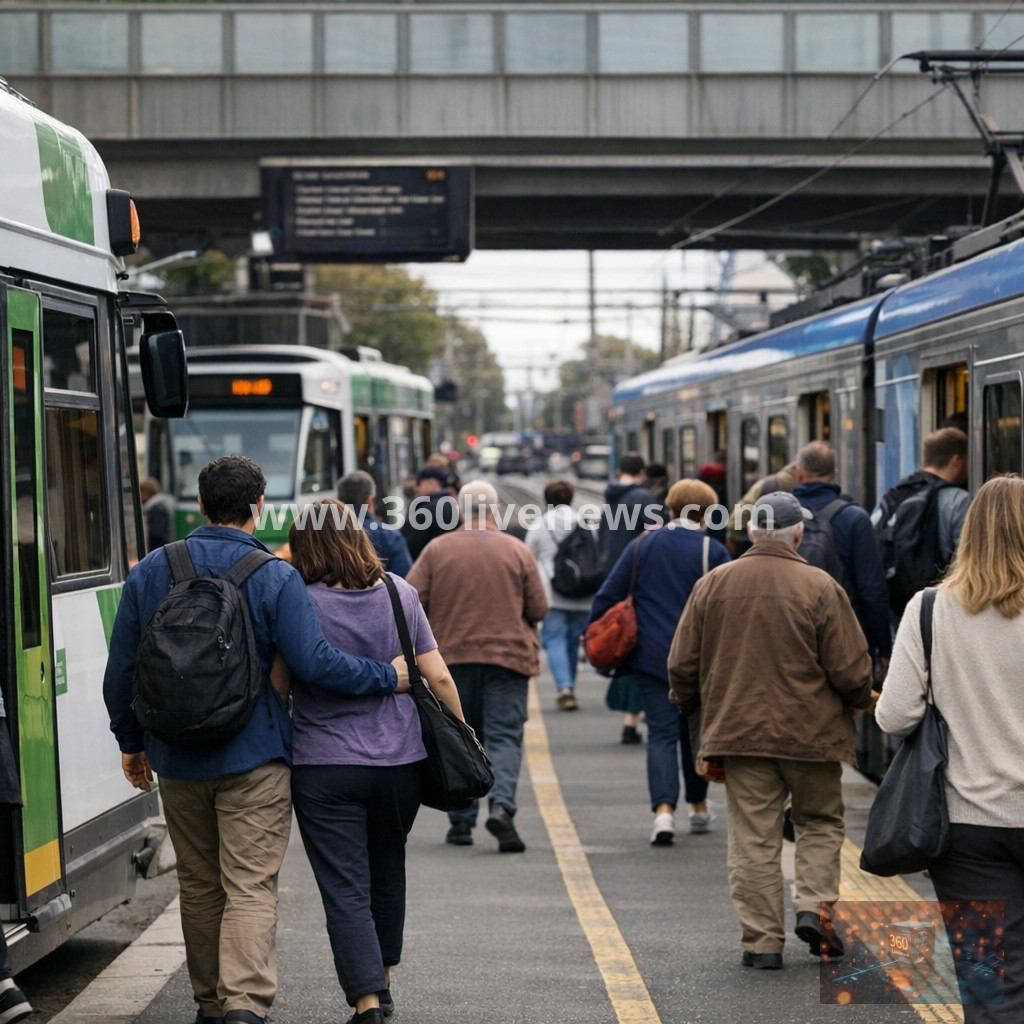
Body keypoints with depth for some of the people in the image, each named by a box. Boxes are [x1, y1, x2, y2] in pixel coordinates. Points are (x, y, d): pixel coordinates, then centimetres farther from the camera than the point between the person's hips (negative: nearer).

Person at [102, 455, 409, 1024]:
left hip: (177, 760, 4)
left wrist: (131, 742, 18)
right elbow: (315, 663, -17)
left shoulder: (150, 571, 3)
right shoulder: (276, 577, -10)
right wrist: (388, 677, -4)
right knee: (251, 887, -5)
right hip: (253, 758, -4)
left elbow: (121, 671, 7)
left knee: (199, 886, 16)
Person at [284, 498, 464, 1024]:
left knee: (345, 891, -2)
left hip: (323, 767, -4)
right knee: (386, 873, 23)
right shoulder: (398, 593, 1)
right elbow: (438, 676, 2)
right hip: (400, 762, 4)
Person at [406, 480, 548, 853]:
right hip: (507, 655, -1)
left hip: (452, 656, 1)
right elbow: (539, 609, 1)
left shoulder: (437, 549, -1)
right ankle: (501, 805, -23)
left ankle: (461, 822, 13)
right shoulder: (517, 551, -1)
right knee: (504, 736, -1)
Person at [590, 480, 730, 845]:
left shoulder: (642, 546, 3)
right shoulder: (713, 552, -4)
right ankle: (698, 807, 29)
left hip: (650, 658, 1)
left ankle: (664, 808, -20)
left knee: (661, 733, -1)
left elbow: (607, 596, 3)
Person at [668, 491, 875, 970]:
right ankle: (815, 907, 1)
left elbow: (681, 665, 7)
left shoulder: (712, 585, 2)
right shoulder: (820, 588, -8)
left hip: (738, 731, 2)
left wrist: (692, 707, 25)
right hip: (811, 733, -2)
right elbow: (851, 670, -7)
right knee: (820, 822, 17)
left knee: (753, 840, 6)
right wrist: (860, 700, 15)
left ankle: (762, 940, 5)